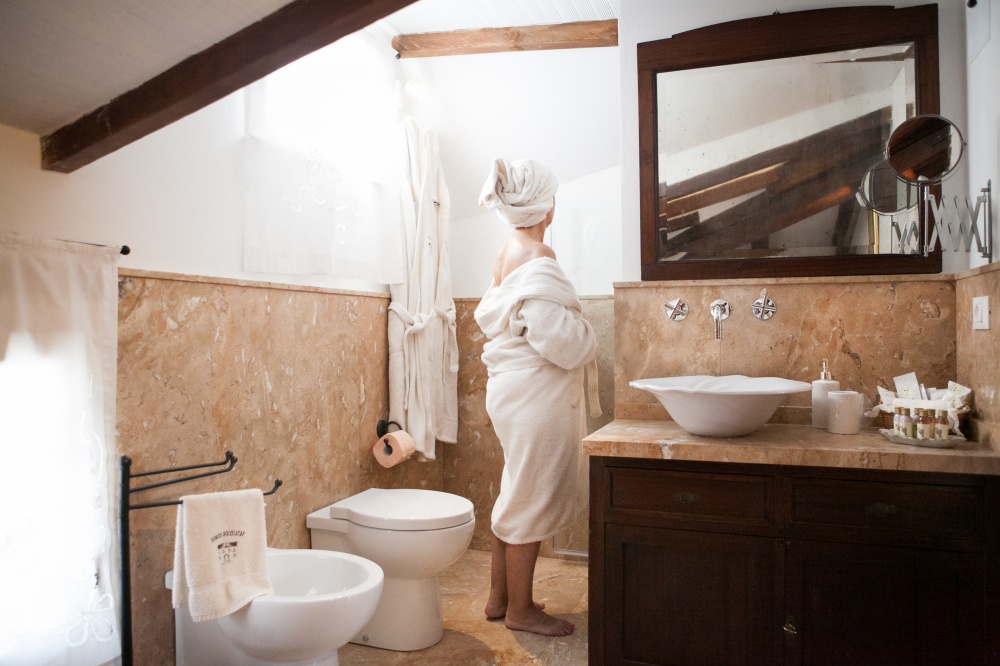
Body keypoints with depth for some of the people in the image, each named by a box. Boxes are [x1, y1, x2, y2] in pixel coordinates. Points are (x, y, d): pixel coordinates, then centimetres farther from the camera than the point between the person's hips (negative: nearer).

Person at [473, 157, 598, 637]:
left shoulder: (506, 254, 9)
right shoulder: (538, 258, -18)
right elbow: (557, 338, -24)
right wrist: (587, 336, -3)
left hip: (511, 389, 9)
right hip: (536, 394, -9)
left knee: (515, 496, 18)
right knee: (532, 501, 4)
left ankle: (499, 597, 32)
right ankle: (520, 609, 21)